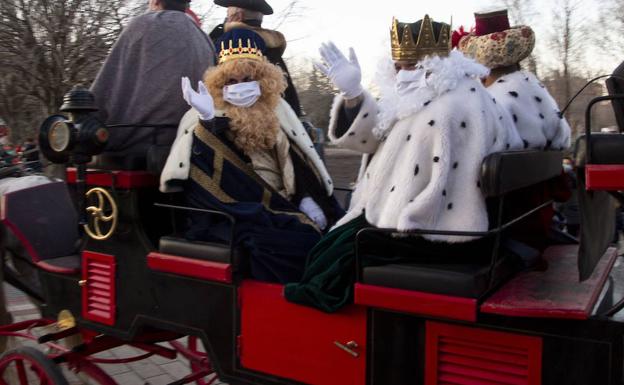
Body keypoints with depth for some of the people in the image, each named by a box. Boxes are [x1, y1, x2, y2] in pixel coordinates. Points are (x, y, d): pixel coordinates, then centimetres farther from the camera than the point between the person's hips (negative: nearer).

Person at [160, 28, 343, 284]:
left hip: (283, 208, 5)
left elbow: (298, 160, 14)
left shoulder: (277, 110, 16)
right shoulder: (207, 117, 5)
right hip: (238, 214, -4)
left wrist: (308, 200, -2)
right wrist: (208, 121, -26)